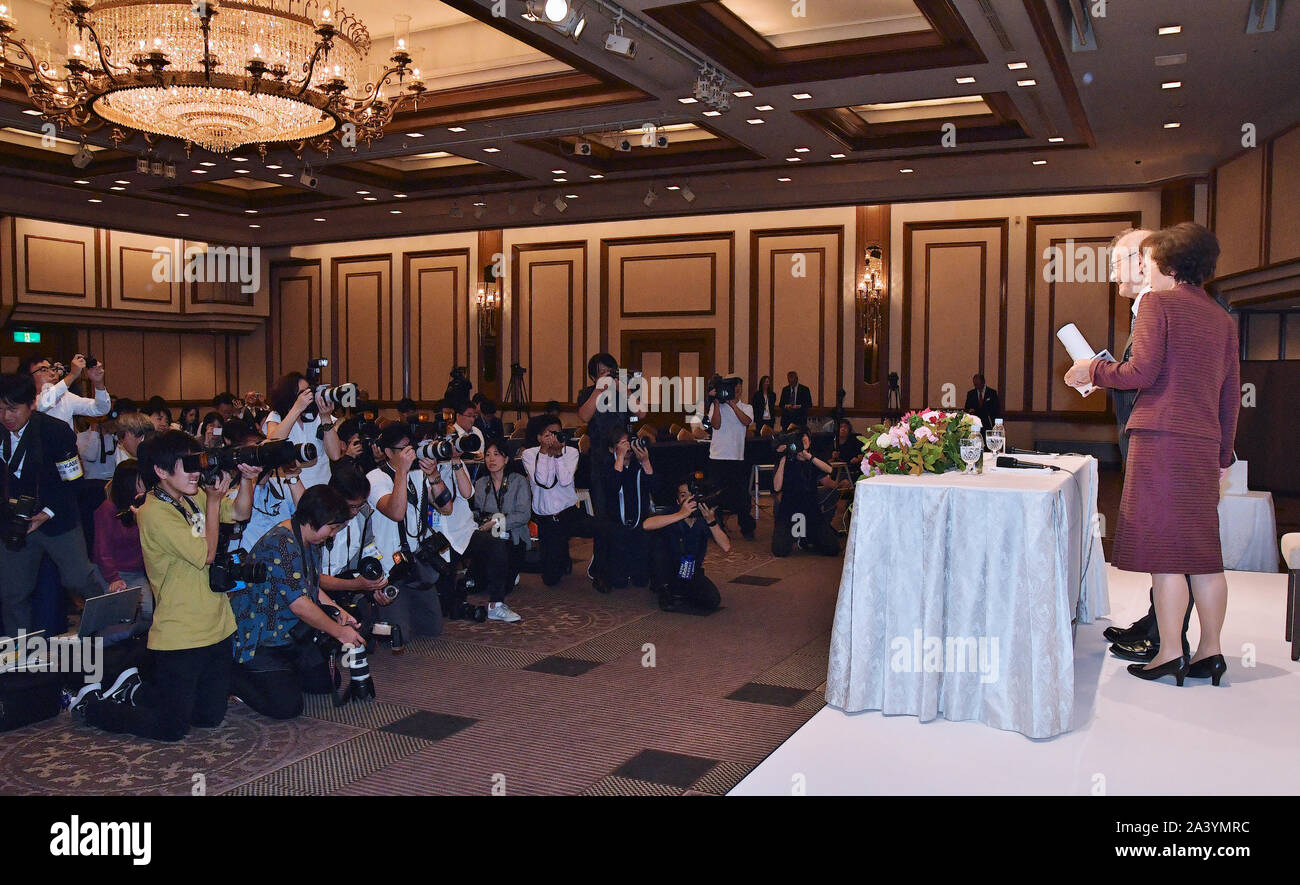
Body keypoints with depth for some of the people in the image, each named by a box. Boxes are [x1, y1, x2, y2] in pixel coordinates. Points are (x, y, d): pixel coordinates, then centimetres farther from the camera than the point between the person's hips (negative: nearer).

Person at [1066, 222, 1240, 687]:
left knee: (1166, 549, -4)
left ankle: (1170, 653, -2)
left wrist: (1093, 370, 4)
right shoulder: (1221, 318, 16)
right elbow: (1231, 394, 16)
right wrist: (1222, 456, 22)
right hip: (1205, 442, 7)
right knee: (1203, 549, 10)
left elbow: (1142, 372, -12)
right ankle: (1210, 651, 15)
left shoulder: (1158, 302, -3)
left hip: (1162, 437, -7)